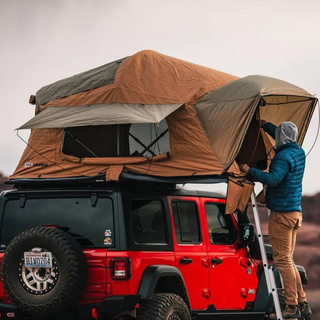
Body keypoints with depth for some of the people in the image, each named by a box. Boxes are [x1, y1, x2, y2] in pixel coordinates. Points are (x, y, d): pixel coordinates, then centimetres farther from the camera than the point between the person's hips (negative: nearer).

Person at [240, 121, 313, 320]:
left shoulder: (284, 157, -17)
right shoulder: (299, 152, 12)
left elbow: (274, 179, -32)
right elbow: (284, 138, 33)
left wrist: (250, 171, -24)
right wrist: (265, 124, 42)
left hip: (282, 213, -9)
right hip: (295, 212, 9)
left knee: (283, 260, -8)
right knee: (288, 260, 14)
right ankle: (302, 304, 13)